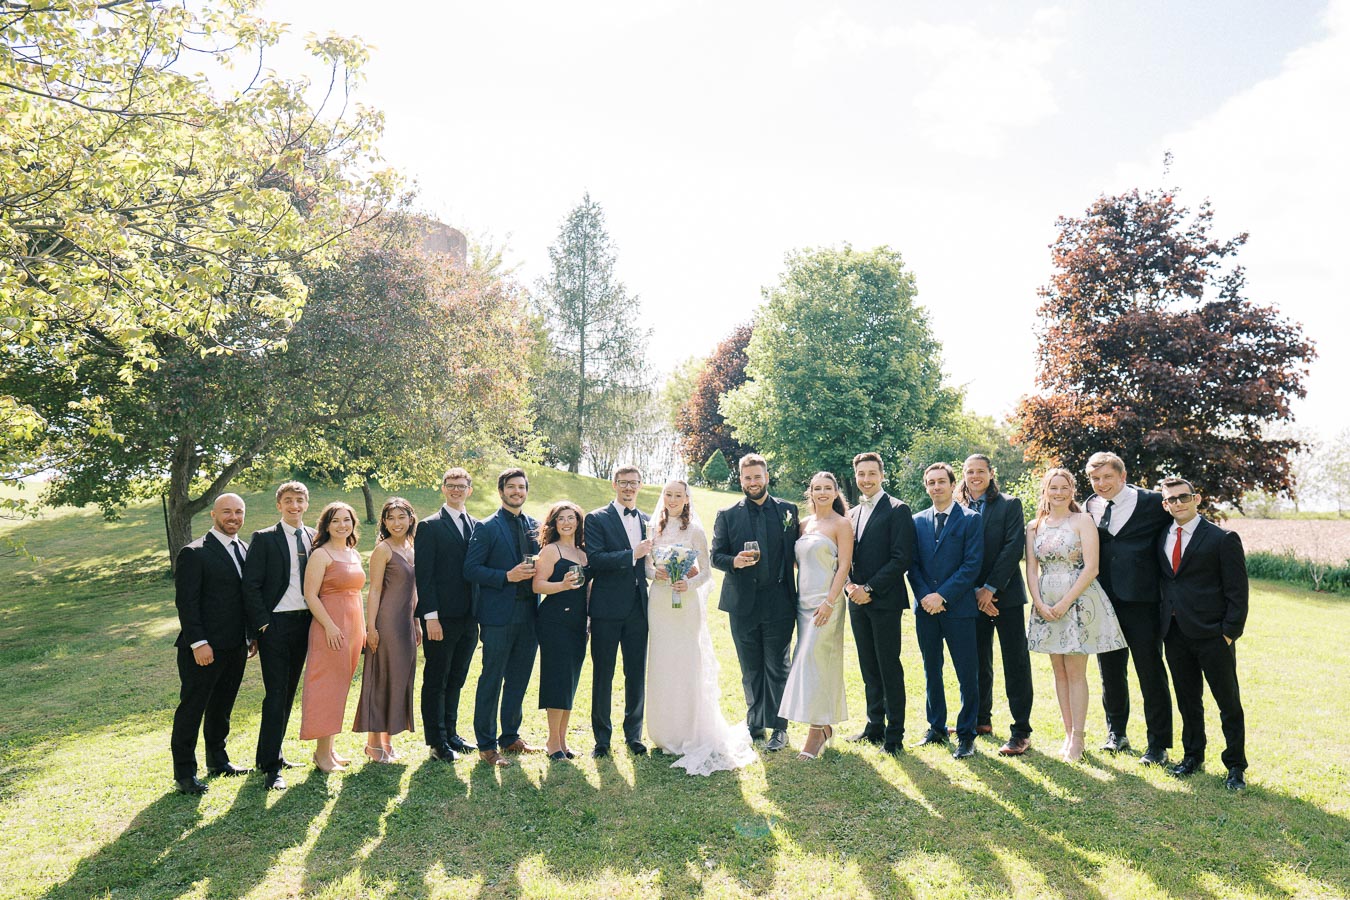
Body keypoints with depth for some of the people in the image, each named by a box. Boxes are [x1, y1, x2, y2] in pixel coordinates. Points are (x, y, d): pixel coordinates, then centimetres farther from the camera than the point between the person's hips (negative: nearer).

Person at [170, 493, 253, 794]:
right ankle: (184, 772, 14)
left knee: (222, 707, 19)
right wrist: (198, 642, -18)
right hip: (204, 649, -7)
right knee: (191, 709, 4)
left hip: (236, 646, 7)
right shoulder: (194, 553, -11)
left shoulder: (245, 550, 11)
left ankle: (217, 760, 33)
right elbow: (186, 602, -14)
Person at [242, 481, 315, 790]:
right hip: (275, 624, -5)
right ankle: (270, 766, -1)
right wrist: (262, 624, -12)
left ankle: (273, 752, 26)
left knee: (289, 692, 13)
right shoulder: (263, 539, -5)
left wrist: (317, 619, 5)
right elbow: (251, 585, -8)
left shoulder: (314, 538, 9)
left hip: (304, 623, 5)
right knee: (276, 693, -6)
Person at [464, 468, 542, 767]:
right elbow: (471, 569, -9)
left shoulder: (535, 526, 12)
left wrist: (535, 571, -3)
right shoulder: (487, 528, -4)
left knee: (519, 680, 14)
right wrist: (507, 576, -19)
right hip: (498, 615, -6)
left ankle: (510, 737, 29)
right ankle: (486, 745, 13)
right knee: (491, 680, 2)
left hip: (528, 615, 6)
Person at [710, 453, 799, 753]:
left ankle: (778, 727, 14)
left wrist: (796, 595, -3)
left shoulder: (787, 510, 4)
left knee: (777, 667, 4)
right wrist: (734, 561, -17)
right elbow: (715, 555, 5)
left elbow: (796, 551, 5)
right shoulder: (727, 515, 4)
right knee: (750, 669, 12)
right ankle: (755, 724, 23)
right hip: (743, 604, 1)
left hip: (779, 602, -1)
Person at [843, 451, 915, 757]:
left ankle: (894, 734, 9)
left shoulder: (897, 510, -6)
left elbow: (902, 558, -13)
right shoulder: (852, 514, 15)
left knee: (889, 668, 0)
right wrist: (849, 585, -3)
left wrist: (869, 588, -15)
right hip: (857, 602, 6)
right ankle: (875, 726, 22)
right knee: (869, 669, 12)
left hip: (884, 602, -6)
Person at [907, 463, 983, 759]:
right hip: (925, 608, 4)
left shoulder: (970, 520, -2)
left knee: (967, 674, 0)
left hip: (958, 607, -4)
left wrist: (942, 595, -15)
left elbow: (972, 564, -9)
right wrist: (924, 596, -8)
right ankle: (936, 729, 24)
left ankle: (966, 735, 11)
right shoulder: (917, 521, 10)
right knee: (932, 671, 12)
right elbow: (913, 565, 8)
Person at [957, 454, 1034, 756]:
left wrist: (990, 588, -14)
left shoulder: (1009, 504, 0)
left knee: (1015, 663, -1)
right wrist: (975, 592, -7)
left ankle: (1021, 731, 4)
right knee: (978, 661, 12)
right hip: (973, 596, 3)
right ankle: (982, 720, 26)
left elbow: (1014, 547, -9)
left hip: (1005, 595, -3)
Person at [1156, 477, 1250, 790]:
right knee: (1187, 700, 15)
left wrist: (1229, 633, -12)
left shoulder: (1222, 539, -7)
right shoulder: (1161, 538, 9)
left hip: (1212, 635, -5)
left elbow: (1237, 591, -8)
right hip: (1175, 633, 5)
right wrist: (1164, 625, 6)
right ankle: (1192, 757, 29)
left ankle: (1236, 767, 19)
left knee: (1229, 703, 6)